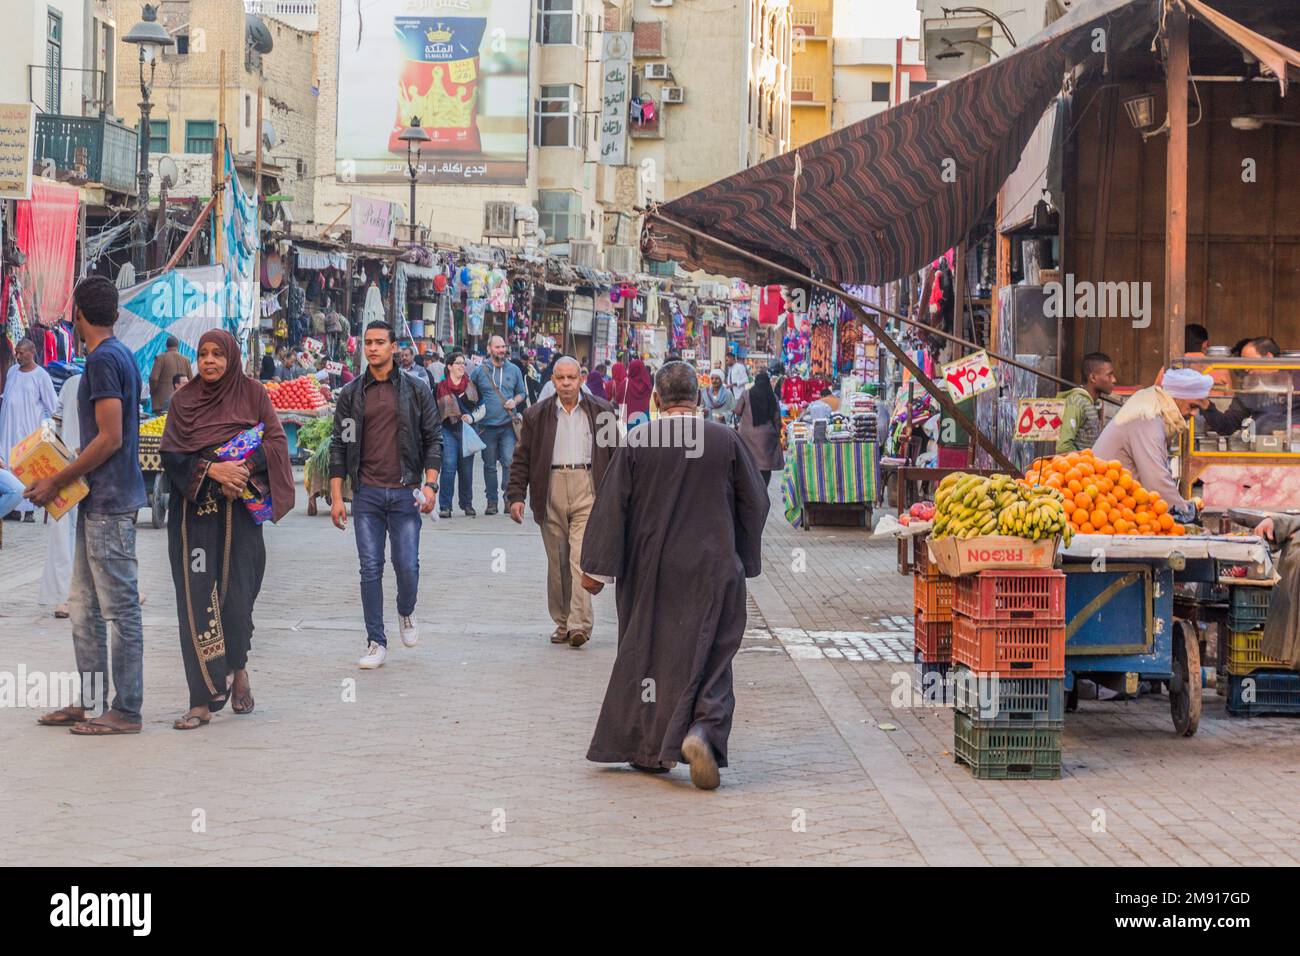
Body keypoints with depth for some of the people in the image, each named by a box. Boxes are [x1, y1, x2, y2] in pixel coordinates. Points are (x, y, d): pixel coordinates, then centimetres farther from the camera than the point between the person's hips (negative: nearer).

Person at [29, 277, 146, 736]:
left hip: (108, 503, -10)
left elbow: (110, 439, -20)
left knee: (120, 607, -5)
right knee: (84, 607, 14)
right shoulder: (123, 356, 15)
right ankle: (89, 702, 19)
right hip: (100, 500, 10)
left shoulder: (103, 360, -15)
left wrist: (57, 481, -14)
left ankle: (126, 711, -1)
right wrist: (66, 476, 20)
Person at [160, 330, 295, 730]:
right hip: (193, 511, 1)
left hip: (238, 510, -1)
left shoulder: (252, 393, 6)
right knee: (196, 599, -5)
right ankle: (203, 700, -3)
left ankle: (237, 666, 25)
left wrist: (243, 468, -16)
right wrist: (211, 469, -15)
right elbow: (170, 454, 0)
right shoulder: (183, 400, 8)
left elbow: (275, 443, 0)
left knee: (237, 594, -5)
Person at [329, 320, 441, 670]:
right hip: (366, 493, 1)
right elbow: (340, 445, 8)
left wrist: (430, 485, -7)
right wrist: (336, 496, 2)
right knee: (371, 569, -1)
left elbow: (433, 439, 4)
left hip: (405, 492, -1)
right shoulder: (351, 394, 7)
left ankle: (406, 613, 27)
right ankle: (376, 643, 5)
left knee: (407, 565, -5)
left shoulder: (416, 390, 4)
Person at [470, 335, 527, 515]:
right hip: (487, 426, 0)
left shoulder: (513, 370, 9)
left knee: (509, 462, -11)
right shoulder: (479, 371, 5)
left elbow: (522, 392, 17)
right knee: (489, 465, 5)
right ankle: (492, 501, 12)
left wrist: (515, 401, -3)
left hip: (508, 425, 0)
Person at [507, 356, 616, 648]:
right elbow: (522, 459, 10)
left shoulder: (601, 411, 7)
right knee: (557, 563, 6)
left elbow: (616, 453, 10)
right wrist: (516, 496, 1)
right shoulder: (537, 415, 9)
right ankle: (562, 622, 15)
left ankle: (579, 624, -17)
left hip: (587, 489, -2)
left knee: (581, 557, -13)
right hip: (551, 491, 2)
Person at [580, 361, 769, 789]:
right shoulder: (727, 440, -3)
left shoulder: (637, 442, -6)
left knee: (650, 652, 13)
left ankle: (651, 748, 17)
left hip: (650, 572, 0)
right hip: (712, 569, 0)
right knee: (708, 655, 4)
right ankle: (703, 730, -21)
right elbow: (755, 503, 4)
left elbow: (612, 506, -6)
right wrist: (745, 559, 17)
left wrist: (596, 568, -1)